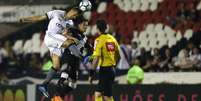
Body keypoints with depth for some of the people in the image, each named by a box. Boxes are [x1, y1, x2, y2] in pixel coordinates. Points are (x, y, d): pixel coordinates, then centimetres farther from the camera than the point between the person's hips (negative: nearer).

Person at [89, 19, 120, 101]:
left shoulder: (99, 40, -12)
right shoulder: (112, 38, 9)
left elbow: (96, 58, -19)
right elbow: (118, 56, 18)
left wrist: (91, 73, -16)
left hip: (104, 70, -8)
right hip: (111, 69, 8)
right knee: (98, 94, 14)